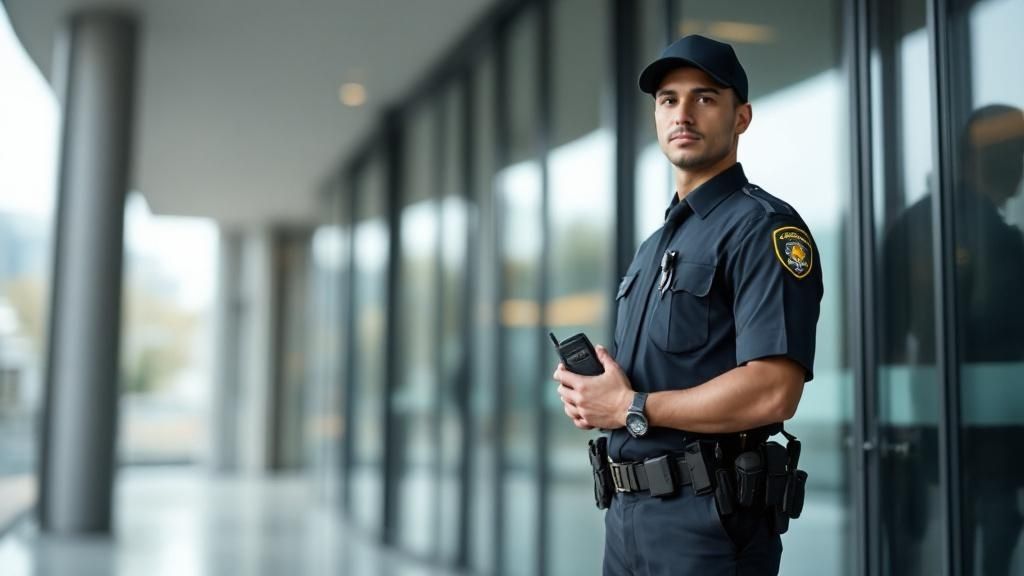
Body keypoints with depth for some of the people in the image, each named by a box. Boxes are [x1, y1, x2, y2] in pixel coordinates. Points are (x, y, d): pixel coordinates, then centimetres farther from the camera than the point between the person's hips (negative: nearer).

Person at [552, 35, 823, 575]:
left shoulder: (762, 226, -11)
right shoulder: (655, 244, 16)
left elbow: (772, 392, -23)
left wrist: (629, 408, -15)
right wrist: (588, 392, 1)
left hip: (709, 518, -8)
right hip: (627, 510, 8)